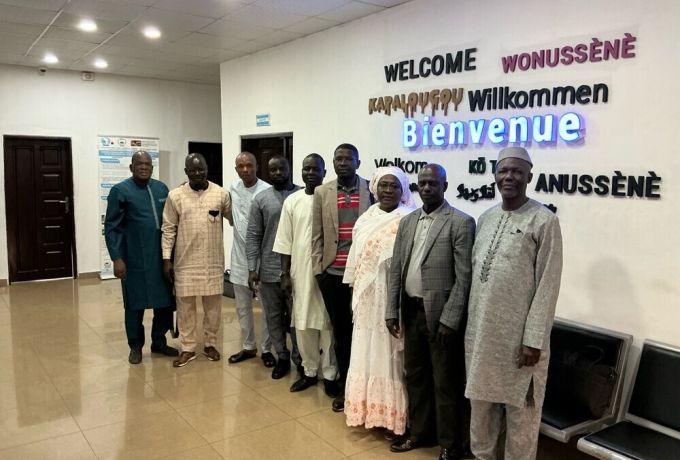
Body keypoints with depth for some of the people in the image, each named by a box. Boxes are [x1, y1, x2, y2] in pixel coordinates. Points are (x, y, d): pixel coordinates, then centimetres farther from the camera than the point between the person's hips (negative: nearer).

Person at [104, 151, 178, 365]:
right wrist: (116, 258, -12)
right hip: (135, 258, -4)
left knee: (165, 300, 9)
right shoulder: (120, 190, -4)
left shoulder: (161, 188, 9)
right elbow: (111, 227, -6)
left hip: (162, 256, 4)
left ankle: (159, 341, 26)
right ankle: (135, 346, 23)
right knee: (135, 303, 7)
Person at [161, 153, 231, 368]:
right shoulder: (175, 196, -3)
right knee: (185, 304, 7)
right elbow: (169, 229, 0)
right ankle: (187, 348, 20)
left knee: (213, 304, 10)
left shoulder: (221, 194, -2)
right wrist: (166, 259, -4)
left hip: (213, 261, 1)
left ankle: (210, 344, 27)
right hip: (185, 262, 0)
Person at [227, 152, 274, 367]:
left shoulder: (268, 191, -13)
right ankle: (248, 347, 29)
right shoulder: (233, 188, 5)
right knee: (242, 307, 15)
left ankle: (266, 349, 20)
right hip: (240, 257, 5)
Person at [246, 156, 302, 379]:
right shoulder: (261, 199, 3)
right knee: (274, 317, 12)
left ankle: (300, 359, 21)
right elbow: (253, 236, 2)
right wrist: (252, 268, -4)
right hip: (269, 270, 2)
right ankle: (282, 357, 27)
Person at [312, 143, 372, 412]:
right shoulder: (322, 192, 6)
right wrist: (318, 269, 1)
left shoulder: (371, 190, -1)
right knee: (340, 331, 12)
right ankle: (344, 386, 25)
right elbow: (317, 235, 6)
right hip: (332, 273, 2)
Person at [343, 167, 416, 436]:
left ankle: (391, 415, 15)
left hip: (393, 296, -6)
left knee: (389, 353, 2)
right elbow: (356, 256, 13)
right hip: (367, 296, 6)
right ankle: (368, 409, 27)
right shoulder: (366, 218, 10)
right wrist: (354, 292, 11)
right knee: (366, 352, 12)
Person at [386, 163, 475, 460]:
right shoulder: (407, 222, 9)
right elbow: (396, 270, 9)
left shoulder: (461, 223, -10)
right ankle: (419, 432, 36)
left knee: (446, 383, 6)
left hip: (440, 314, -6)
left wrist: (449, 320, -16)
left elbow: (464, 277, -13)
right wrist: (392, 310, 4)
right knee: (415, 376, 18)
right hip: (411, 311, 6)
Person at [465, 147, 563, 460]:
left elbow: (548, 286, -11)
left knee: (520, 410, 7)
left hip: (519, 335, -5)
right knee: (481, 402, 17)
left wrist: (534, 340, -14)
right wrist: (470, 323, 10)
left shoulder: (544, 221, -9)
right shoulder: (485, 219, 10)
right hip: (481, 330, 6)